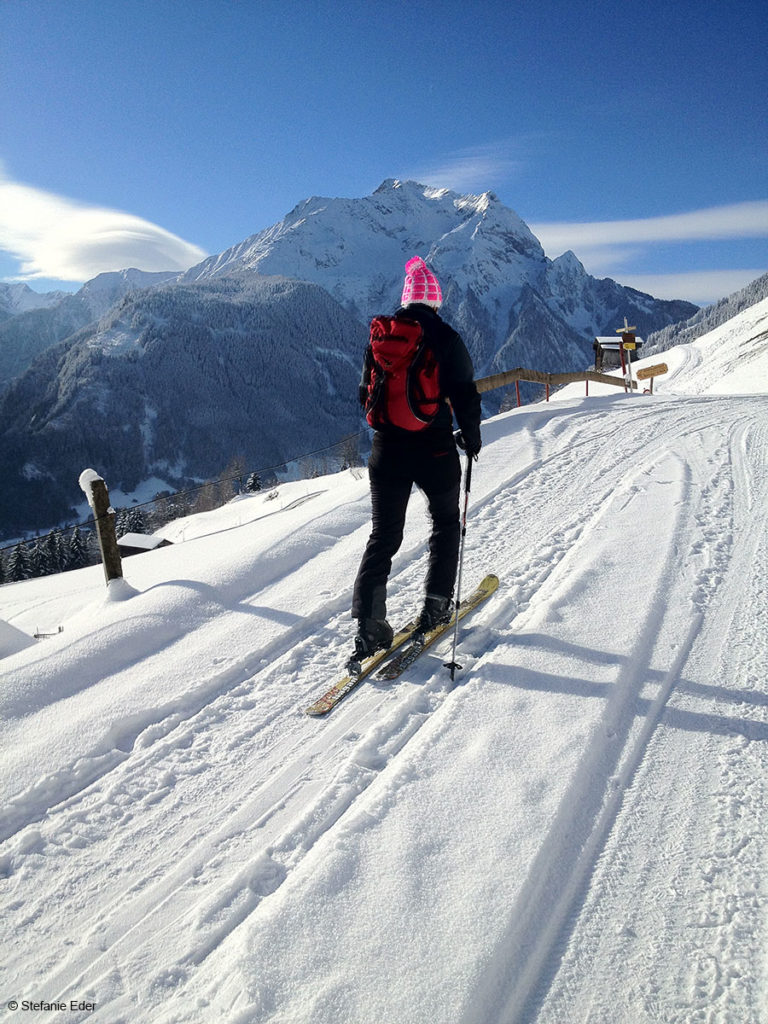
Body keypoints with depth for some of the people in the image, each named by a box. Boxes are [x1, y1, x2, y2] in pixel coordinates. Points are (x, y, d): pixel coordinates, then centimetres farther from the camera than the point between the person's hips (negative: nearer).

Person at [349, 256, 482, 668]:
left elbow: (366, 394, 11)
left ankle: (369, 625, 2)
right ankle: (436, 605, 22)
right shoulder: (446, 337, -7)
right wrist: (471, 438, 8)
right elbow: (465, 395, -8)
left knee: (383, 535, 8)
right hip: (435, 449, -3)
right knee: (446, 524, 19)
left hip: (387, 449, 3)